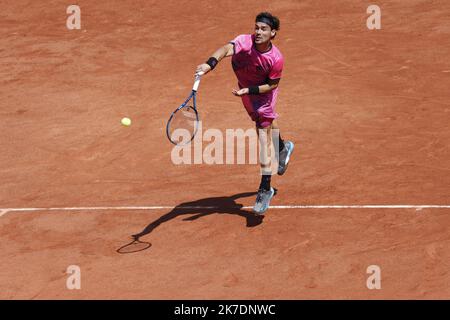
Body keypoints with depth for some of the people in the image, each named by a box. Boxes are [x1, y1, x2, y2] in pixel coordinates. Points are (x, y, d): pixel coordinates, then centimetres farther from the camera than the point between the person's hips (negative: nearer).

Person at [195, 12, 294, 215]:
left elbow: (272, 85, -18)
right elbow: (226, 49, -52)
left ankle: (265, 190, -3)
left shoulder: (276, 59, -32)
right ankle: (283, 147, 63)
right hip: (246, 89, 4)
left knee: (264, 137, -11)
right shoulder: (244, 42, -32)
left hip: (263, 92, -4)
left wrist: (249, 90, -31)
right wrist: (210, 64, -72)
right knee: (267, 123, 29)